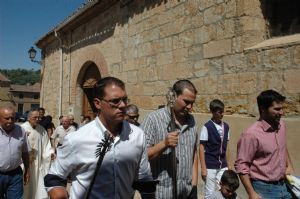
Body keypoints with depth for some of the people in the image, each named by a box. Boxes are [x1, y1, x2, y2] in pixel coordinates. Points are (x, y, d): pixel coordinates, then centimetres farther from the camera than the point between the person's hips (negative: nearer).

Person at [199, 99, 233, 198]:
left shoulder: (226, 126, 5)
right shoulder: (207, 127, -9)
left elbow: (226, 147, 12)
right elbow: (201, 148, -8)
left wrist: (229, 165, 12)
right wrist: (203, 168, -11)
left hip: (222, 166, 4)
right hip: (210, 166, -4)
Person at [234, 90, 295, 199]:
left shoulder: (281, 125, 0)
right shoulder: (251, 134, -22)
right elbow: (241, 166, -18)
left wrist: (289, 166, 9)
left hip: (284, 186, 7)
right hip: (264, 189, -6)